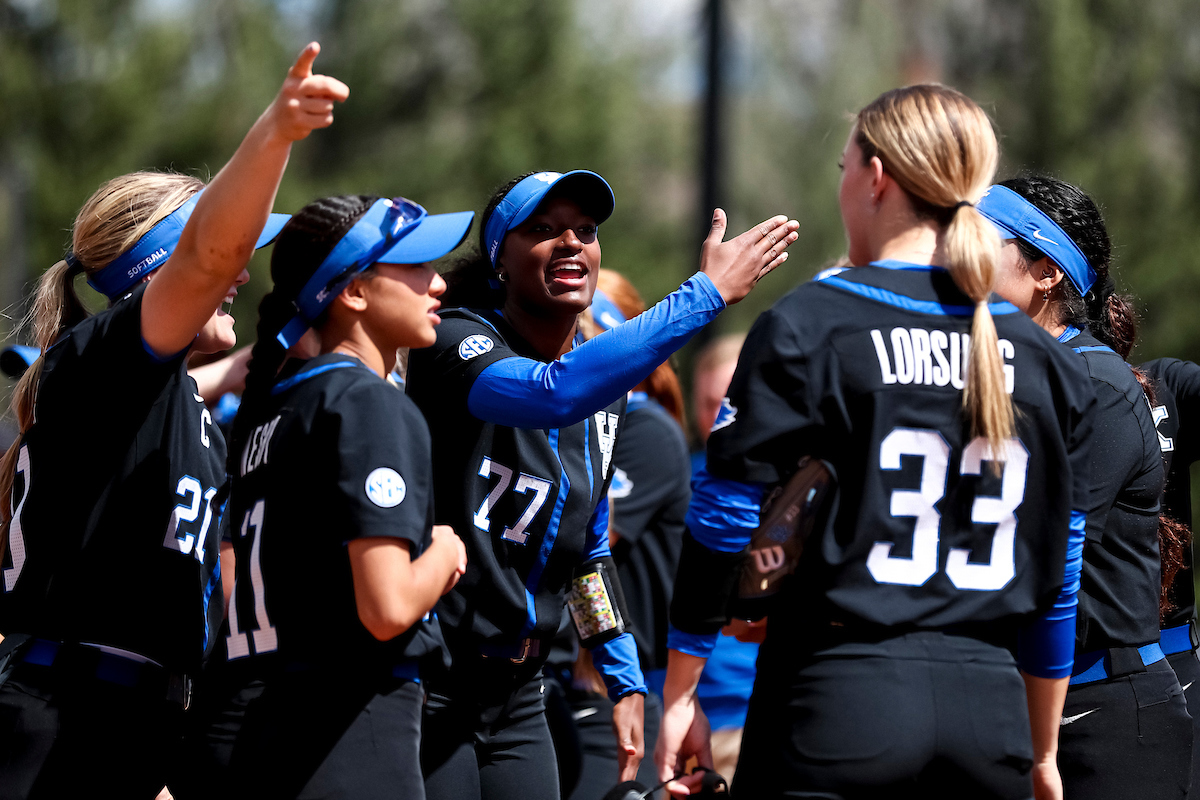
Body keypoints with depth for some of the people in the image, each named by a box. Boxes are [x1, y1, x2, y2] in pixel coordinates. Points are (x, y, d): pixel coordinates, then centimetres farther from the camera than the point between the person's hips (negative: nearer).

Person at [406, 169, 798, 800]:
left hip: (516, 696, 7)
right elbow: (553, 394, -35)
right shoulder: (456, 341, -13)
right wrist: (705, 296, -33)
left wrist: (625, 681, 15)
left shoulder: (607, 389, 11)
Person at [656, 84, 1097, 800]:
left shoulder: (809, 325, -4)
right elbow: (1057, 579, 12)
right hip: (988, 718, 4)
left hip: (837, 701, -4)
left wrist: (679, 696, 5)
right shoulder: (1045, 360, 9)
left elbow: (725, 520, -4)